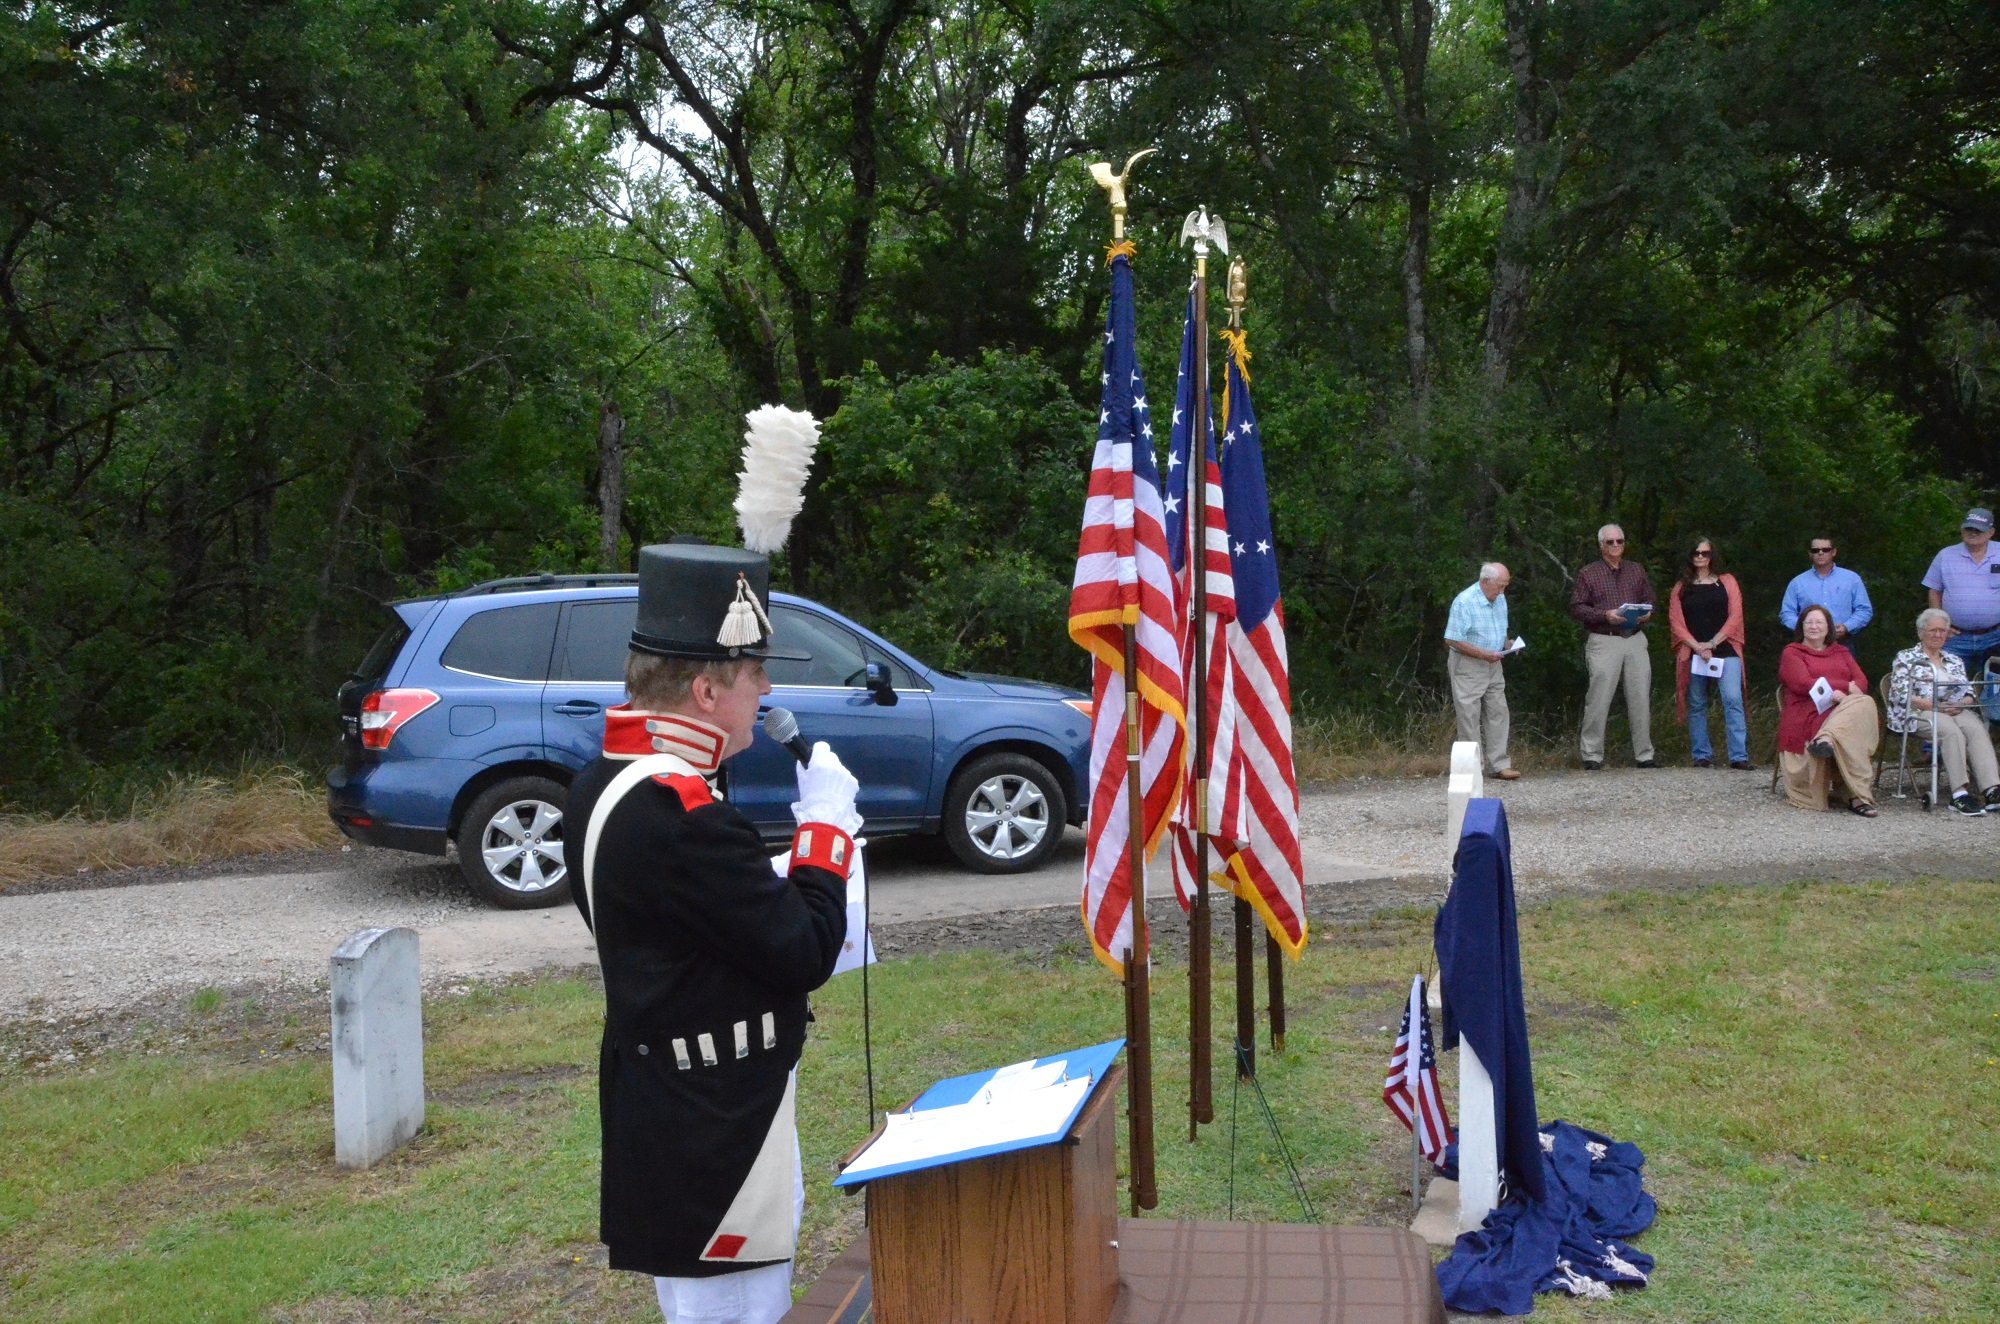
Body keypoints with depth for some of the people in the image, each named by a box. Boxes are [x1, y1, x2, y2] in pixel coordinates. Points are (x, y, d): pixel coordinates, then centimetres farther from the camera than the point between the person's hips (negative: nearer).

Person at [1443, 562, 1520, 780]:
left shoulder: (1500, 599, 8)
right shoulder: (1464, 602, -17)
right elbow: (1452, 640, -19)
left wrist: (1507, 645, 1)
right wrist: (1483, 654, -20)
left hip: (1493, 665, 7)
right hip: (1467, 666, -7)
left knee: (1497, 713, 5)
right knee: (1469, 717, -3)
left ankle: (1499, 765, 8)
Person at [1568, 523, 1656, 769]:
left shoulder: (1637, 572, 17)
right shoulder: (1588, 574, 4)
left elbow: (1650, 600, 22)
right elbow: (1575, 607, -2)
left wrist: (1647, 613, -1)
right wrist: (1604, 615, -15)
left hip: (1635, 640, 4)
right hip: (1603, 641, -4)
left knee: (1641, 699, 3)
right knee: (1598, 700, -6)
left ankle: (1644, 755, 11)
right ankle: (1592, 755, 0)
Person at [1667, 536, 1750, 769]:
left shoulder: (1727, 582, 10)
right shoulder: (1681, 587, 13)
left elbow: (1735, 616, 2)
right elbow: (1675, 621, 4)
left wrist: (1713, 643, -8)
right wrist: (1697, 646, -9)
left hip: (1725, 651, -1)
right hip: (1693, 653, 2)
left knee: (1733, 700, -13)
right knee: (1696, 705, 2)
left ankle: (1740, 756, -15)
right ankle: (1702, 756, 9)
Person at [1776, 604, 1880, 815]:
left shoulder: (1841, 652, 29)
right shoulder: (1792, 652, 14)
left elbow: (1862, 682, 12)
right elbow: (1804, 684, -4)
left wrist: (1841, 693, -13)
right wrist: (1847, 686, -6)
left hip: (1844, 710, 4)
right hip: (1808, 715, -4)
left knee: (1864, 703, -33)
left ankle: (1827, 739, -51)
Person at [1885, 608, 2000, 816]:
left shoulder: (1954, 661, 27)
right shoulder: (1906, 658, 11)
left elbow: (1969, 694, 17)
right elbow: (1901, 695, -3)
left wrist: (1961, 703, -7)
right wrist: (1933, 705, -13)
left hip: (1956, 711, 4)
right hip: (1920, 713, -4)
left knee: (1977, 729, -30)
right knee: (1952, 731, -36)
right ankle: (1960, 793, -44)